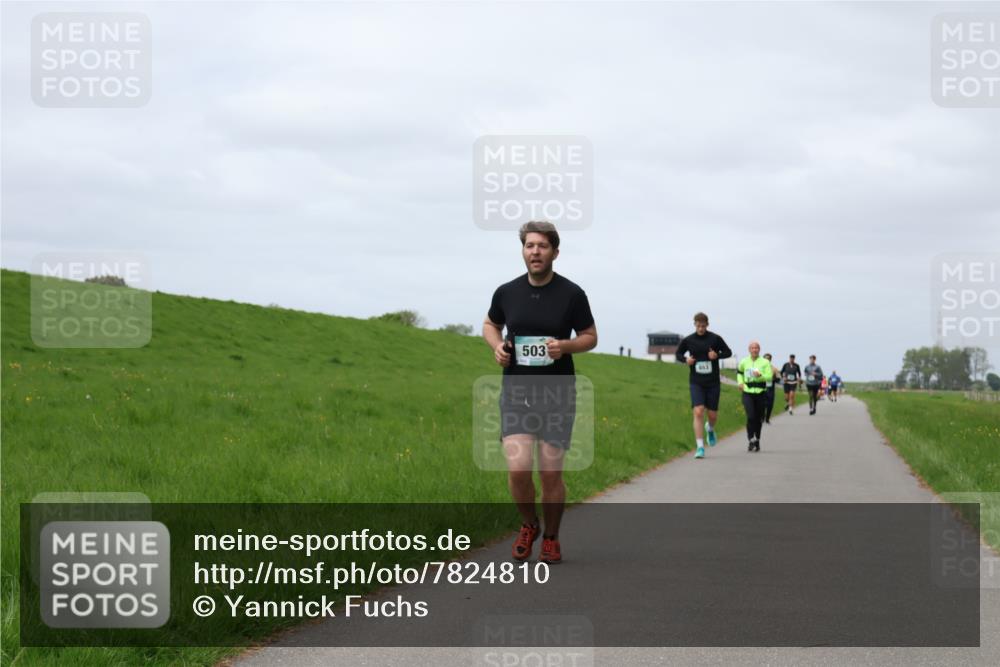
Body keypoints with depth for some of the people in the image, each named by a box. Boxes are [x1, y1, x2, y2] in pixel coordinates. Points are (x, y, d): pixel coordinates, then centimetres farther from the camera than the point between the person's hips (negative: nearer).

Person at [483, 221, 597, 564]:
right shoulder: (506, 292, 1)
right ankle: (528, 526, 16)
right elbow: (490, 325, 19)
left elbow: (590, 336, 5)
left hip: (557, 394, -1)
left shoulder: (572, 294, -4)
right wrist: (496, 346, -3)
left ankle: (551, 537, 25)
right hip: (516, 392, 1)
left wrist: (566, 346, -16)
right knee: (518, 468, -12)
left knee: (551, 472, 2)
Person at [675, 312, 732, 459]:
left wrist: (717, 355, -14)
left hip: (713, 382, 1)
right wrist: (686, 360, -8)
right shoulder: (688, 340, 0)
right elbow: (678, 354, 14)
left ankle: (710, 429, 44)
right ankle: (700, 447, -12)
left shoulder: (715, 338, -2)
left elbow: (728, 352, 6)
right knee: (698, 412, -14)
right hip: (696, 383, -1)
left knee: (713, 414, 6)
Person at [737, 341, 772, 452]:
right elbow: (739, 372, 26)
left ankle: (757, 440, 26)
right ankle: (750, 440, -12)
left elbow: (770, 377, -6)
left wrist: (760, 375, -23)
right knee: (750, 417, -17)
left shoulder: (765, 362, 0)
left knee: (758, 419, 8)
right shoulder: (744, 362, 6)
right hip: (747, 393, 0)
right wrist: (740, 382, 11)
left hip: (760, 393, 0)